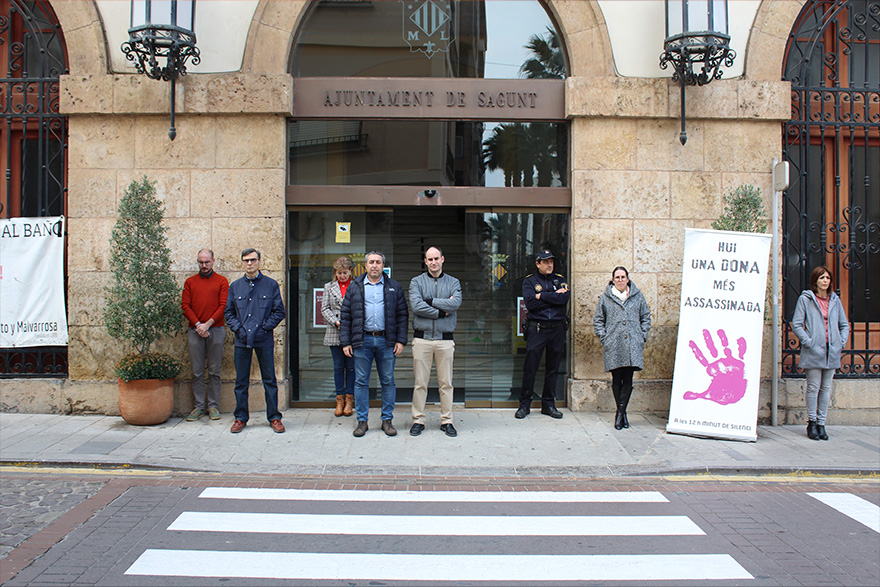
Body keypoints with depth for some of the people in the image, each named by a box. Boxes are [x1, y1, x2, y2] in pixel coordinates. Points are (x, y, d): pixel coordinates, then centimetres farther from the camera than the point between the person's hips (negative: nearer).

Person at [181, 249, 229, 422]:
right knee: (197, 372, 3)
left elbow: (224, 306, -1)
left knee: (214, 371, 3)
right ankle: (199, 406, 10)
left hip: (216, 330, -2)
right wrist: (198, 325, -8)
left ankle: (213, 406, 10)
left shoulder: (222, 281, 7)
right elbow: (185, 305, 5)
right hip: (195, 331, 2)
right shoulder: (190, 282, 13)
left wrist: (207, 324, -10)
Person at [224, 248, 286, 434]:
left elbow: (279, 312, 1)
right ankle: (240, 418, 18)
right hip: (242, 340, 2)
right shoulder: (235, 286, 10)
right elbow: (229, 312, 12)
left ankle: (274, 417, 13)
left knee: (269, 380, 3)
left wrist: (264, 327, -9)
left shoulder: (271, 285, 3)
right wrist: (238, 328, -3)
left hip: (264, 340, -2)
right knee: (241, 381, 7)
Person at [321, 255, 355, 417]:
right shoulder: (329, 287, 12)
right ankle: (339, 400, 16)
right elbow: (324, 308, 6)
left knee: (351, 367, 3)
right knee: (338, 367, 7)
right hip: (334, 333, 2)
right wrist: (336, 322, -9)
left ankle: (349, 400, 13)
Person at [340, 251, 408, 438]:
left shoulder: (394, 287, 9)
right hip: (362, 340, 0)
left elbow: (402, 315, 7)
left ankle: (387, 420, 16)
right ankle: (362, 420, 14)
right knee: (361, 382, 4)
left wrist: (401, 340, -2)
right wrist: (345, 342, -1)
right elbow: (345, 315, 7)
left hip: (386, 340, 0)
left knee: (388, 381, 5)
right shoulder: (355, 287, 8)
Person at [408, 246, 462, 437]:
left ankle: (446, 420, 16)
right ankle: (418, 420, 14)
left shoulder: (453, 282, 9)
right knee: (420, 382, 3)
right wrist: (441, 311, -10)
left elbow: (456, 303, -10)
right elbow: (416, 306, -11)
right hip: (422, 338, -1)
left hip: (445, 339, 1)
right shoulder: (416, 282, 6)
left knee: (446, 382, 5)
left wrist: (430, 301, -10)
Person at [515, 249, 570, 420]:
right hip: (536, 328, -3)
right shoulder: (529, 281, 4)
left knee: (552, 368, 9)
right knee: (530, 368, -2)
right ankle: (524, 404, 9)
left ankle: (548, 404, 20)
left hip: (557, 329, 3)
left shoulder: (560, 279, 11)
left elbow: (565, 297, -10)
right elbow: (531, 303, -12)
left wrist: (542, 296, -10)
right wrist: (554, 297, -10)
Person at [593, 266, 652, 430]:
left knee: (628, 380, -3)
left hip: (633, 347, 1)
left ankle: (620, 412, 5)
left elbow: (646, 317, 17)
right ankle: (622, 413, 13)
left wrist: (642, 336, 6)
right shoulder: (605, 298, 9)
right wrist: (604, 338, 1)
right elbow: (598, 320, 12)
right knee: (616, 380, 0)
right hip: (613, 347, 0)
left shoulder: (637, 296, 11)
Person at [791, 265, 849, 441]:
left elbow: (844, 325, 18)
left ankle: (821, 423, 13)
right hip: (813, 351, -4)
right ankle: (812, 423, 8)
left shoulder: (835, 300, 12)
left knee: (826, 388, 7)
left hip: (832, 351, 4)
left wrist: (841, 343, 5)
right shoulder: (805, 299, 0)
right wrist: (808, 342, -11)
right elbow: (796, 324, -4)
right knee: (813, 387, -3)